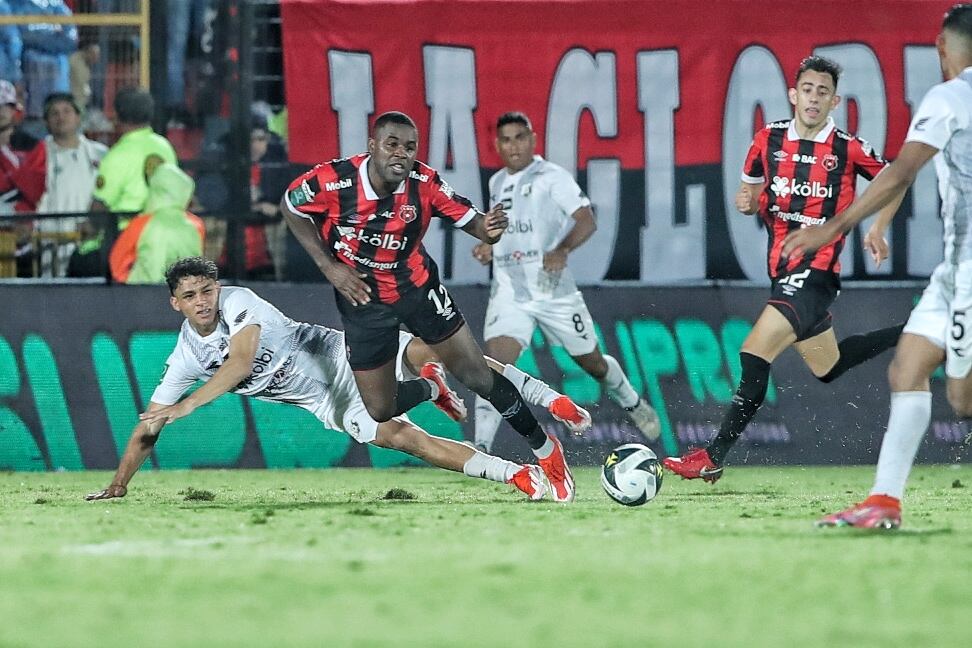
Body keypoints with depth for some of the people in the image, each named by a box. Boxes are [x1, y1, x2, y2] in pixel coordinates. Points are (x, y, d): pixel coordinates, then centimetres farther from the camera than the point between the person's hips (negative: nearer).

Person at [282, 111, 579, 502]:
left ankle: (545, 450, 15)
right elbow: (290, 207, -5)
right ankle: (430, 388, 38)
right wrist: (329, 267, -13)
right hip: (363, 300, 0)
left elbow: (471, 220, -17)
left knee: (478, 377, -4)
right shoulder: (333, 181, -24)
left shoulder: (425, 184, -20)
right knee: (380, 411, 2)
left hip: (417, 288, 0)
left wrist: (489, 228, -44)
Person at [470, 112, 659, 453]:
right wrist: (490, 247, 10)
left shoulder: (552, 177, -7)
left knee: (592, 362, 14)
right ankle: (480, 448, -24)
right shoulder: (497, 183, 13)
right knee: (495, 363, -19)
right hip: (509, 293, 3)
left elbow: (586, 220, -18)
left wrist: (562, 249, -36)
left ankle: (633, 404, 44)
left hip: (554, 290, -3)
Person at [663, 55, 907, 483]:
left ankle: (713, 457, -14)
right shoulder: (769, 140, 4)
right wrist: (747, 201, -5)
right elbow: (752, 187, 19)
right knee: (828, 368, 20)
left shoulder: (848, 149, -8)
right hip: (783, 269, 7)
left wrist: (877, 230, -4)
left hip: (816, 269, -7)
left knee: (754, 355, -18)